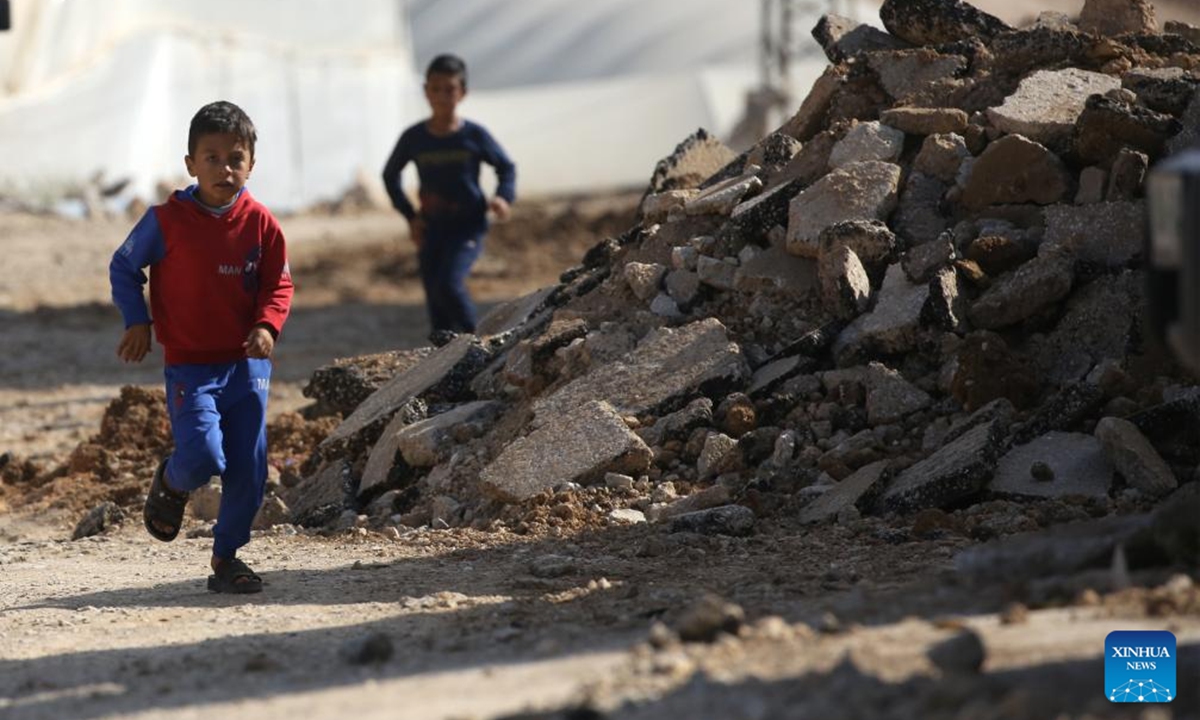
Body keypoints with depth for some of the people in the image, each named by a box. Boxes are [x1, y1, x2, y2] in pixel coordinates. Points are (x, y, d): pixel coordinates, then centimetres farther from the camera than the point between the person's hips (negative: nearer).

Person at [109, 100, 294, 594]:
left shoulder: (260, 224, -1)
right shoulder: (167, 220, -8)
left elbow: (278, 285, 7)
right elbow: (123, 266, 4)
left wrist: (268, 325, -12)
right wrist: (137, 322, -6)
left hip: (247, 364, 3)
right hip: (190, 366, -3)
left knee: (249, 467, 2)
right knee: (203, 455, -19)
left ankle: (226, 556, 19)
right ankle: (171, 485, 18)